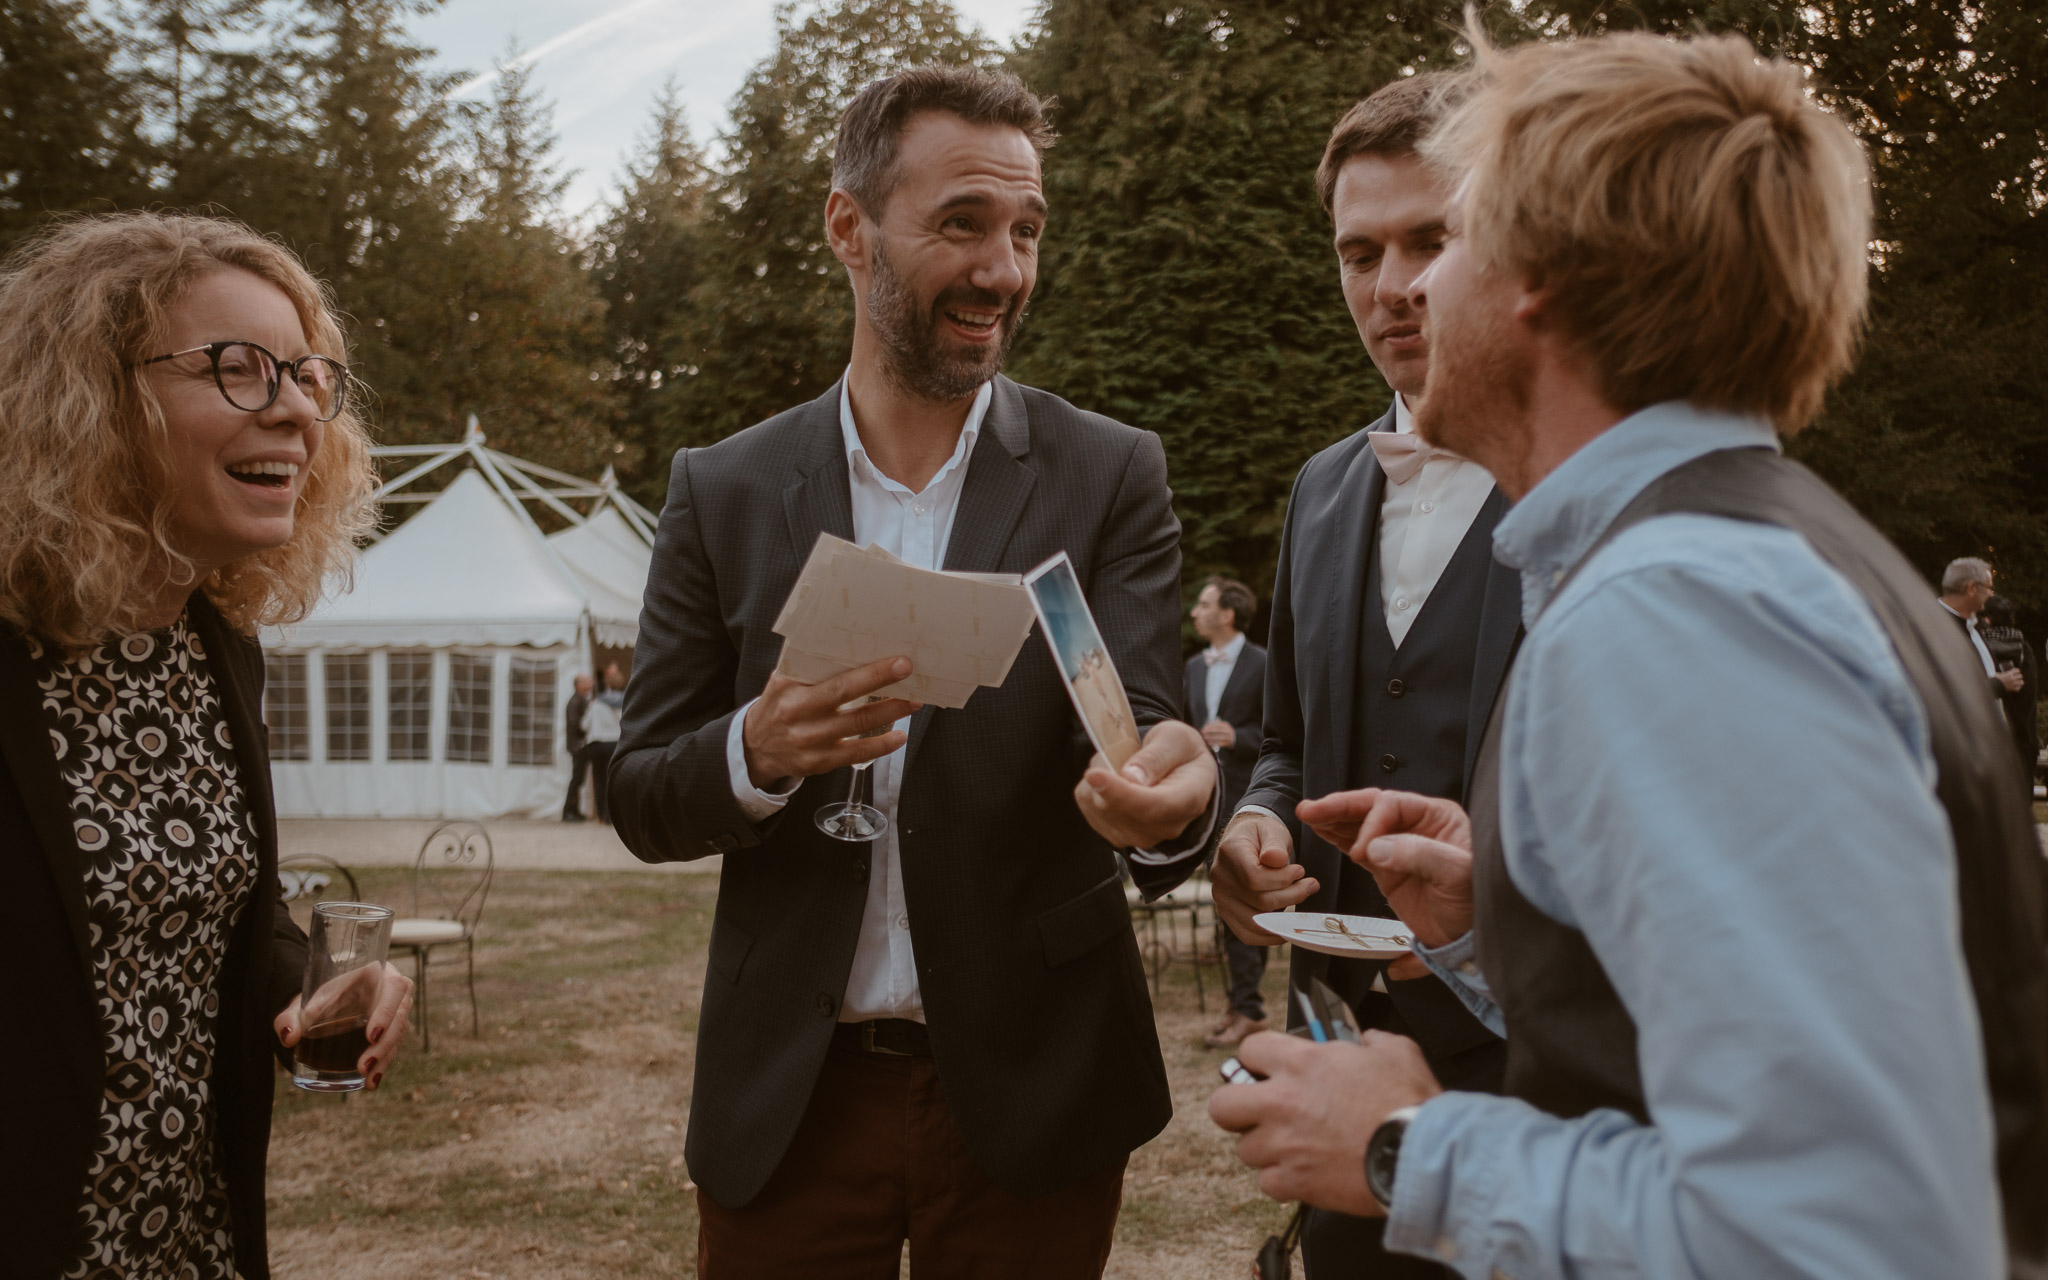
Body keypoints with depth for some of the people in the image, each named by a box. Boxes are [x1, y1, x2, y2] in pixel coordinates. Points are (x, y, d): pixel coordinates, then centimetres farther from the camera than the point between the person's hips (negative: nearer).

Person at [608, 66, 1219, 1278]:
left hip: (1027, 1087, 0)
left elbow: (1145, 728, -11)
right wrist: (756, 754, -21)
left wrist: (1170, 799, -35)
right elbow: (644, 802, 1)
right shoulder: (724, 490, 0)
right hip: (787, 1095, 1)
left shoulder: (1111, 475, -3)